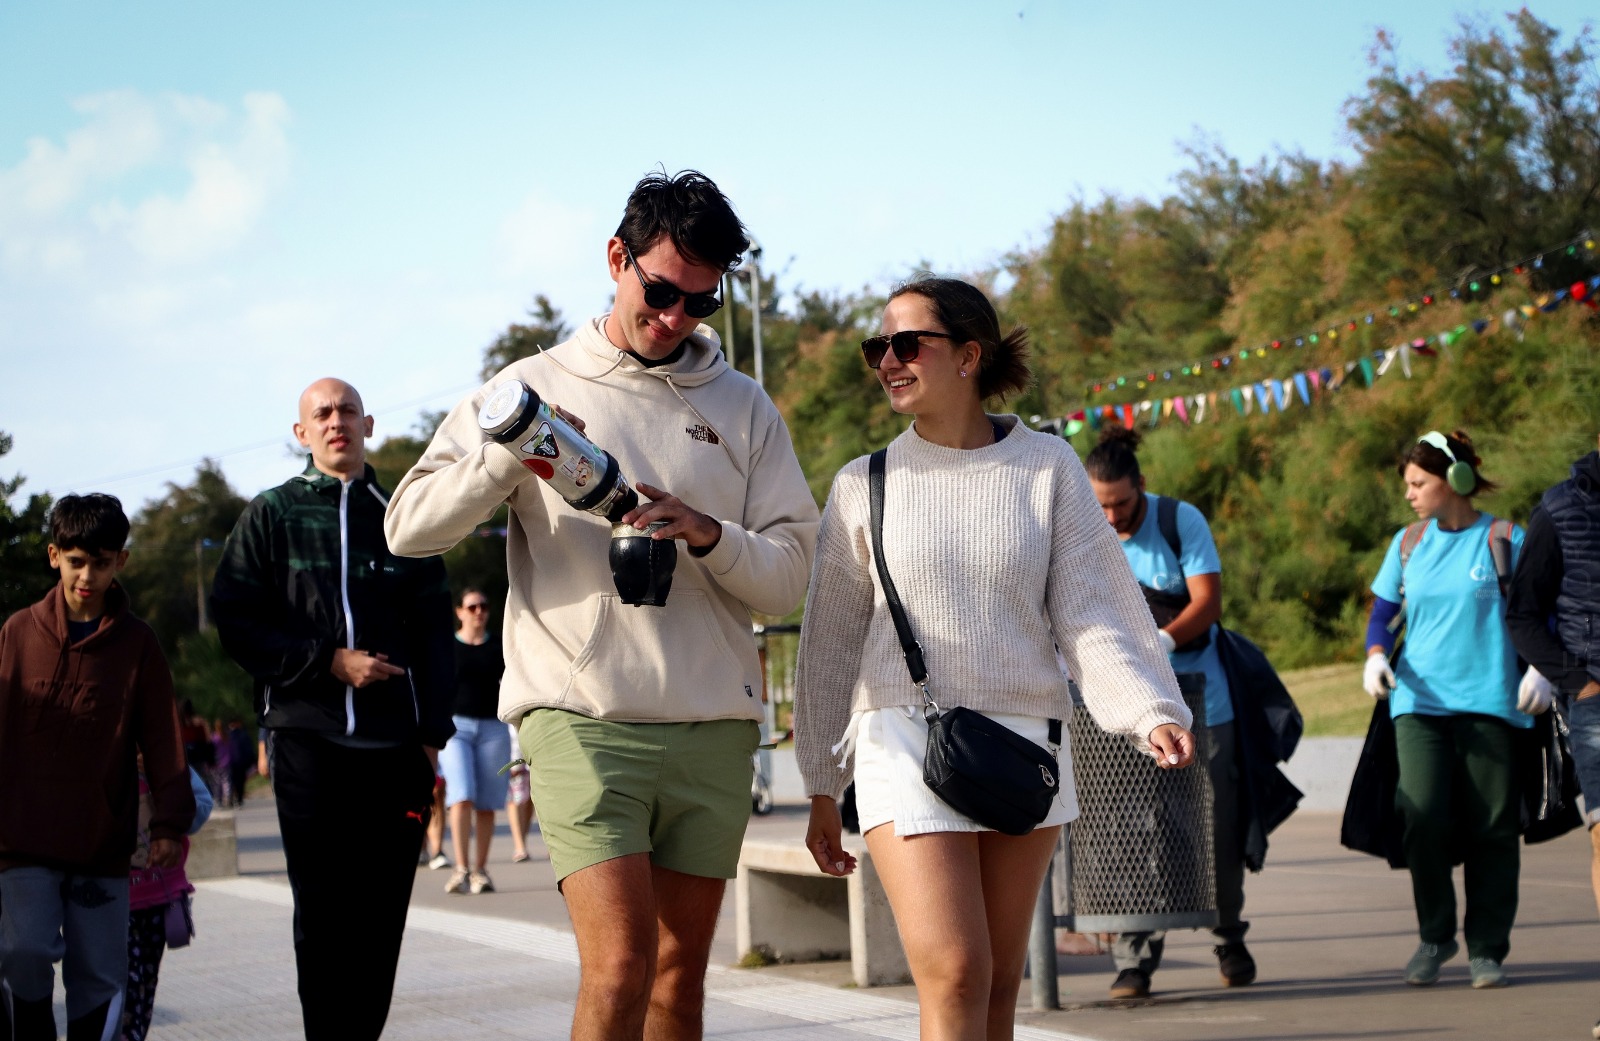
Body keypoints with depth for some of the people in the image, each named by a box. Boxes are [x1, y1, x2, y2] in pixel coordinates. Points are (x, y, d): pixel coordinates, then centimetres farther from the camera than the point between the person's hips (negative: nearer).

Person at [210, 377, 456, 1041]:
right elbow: (236, 623, 3)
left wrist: (431, 731, 5)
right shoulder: (272, 515, 10)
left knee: (382, 910, 0)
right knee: (322, 911, -3)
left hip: (396, 741, 2)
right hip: (309, 739, -2)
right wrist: (327, 661, -8)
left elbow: (432, 632, 14)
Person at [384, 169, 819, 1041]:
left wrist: (708, 535, -13)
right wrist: (508, 457, -14)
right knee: (620, 967, -15)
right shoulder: (535, 388, 8)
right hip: (581, 717, -3)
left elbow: (789, 575, 6)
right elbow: (410, 529, 2)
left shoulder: (742, 408, 12)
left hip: (712, 728, 3)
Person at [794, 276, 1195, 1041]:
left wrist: (1151, 713, -16)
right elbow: (831, 642, 9)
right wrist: (822, 788, 9)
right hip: (907, 743, -2)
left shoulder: (1047, 467, 4)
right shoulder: (867, 484, 4)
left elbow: (1090, 614, 1)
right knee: (954, 977, -14)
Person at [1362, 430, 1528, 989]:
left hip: (1489, 701, -2)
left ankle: (1486, 948, 12)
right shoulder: (1408, 543, 10)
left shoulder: (1505, 539, -1)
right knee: (1422, 814, -12)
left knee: (1490, 826, -1)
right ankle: (1435, 936, 7)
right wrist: (1376, 654, -4)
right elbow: (1382, 610, 16)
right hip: (1420, 698, 2)